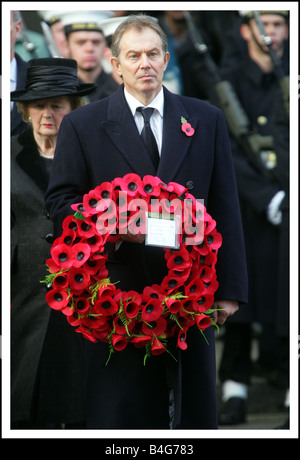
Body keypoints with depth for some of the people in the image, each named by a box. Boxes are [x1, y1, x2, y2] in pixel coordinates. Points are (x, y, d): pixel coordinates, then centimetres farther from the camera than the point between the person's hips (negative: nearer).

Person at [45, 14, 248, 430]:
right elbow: (60, 201, 3)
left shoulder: (207, 120, 9)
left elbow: (225, 208, 8)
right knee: (120, 413, 0)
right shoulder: (83, 125, 4)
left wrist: (230, 289, 2)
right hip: (117, 291, -2)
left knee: (195, 410, 6)